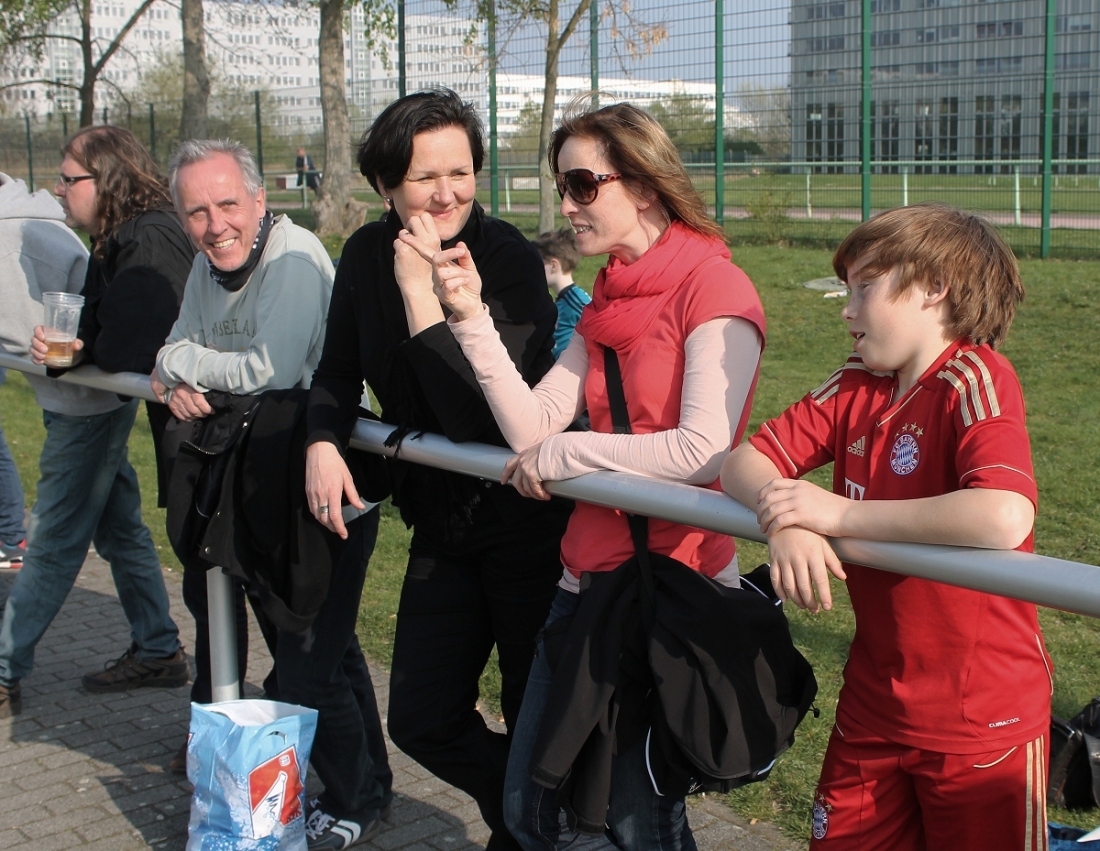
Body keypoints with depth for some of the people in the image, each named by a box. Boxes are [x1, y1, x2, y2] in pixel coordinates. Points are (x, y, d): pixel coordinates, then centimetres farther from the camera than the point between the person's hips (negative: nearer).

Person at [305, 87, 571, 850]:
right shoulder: (368, 255, -1)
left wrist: (421, 293, -30)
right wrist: (324, 441, -9)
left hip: (527, 522, -6)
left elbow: (486, 419, -29)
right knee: (422, 722, 12)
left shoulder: (509, 258, -20)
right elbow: (340, 370, 11)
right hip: (442, 522, 7)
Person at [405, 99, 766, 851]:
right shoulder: (609, 299, 13)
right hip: (592, 576, 8)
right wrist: (471, 316, -9)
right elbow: (531, 428, 1)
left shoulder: (714, 288, -12)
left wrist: (563, 456, -13)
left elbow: (704, 451, -24)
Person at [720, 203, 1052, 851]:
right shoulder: (855, 389, 4)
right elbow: (744, 462, 1)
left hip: (982, 723, -6)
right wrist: (785, 524, -22)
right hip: (873, 706, 6)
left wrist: (840, 513, -27)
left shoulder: (974, 378, -18)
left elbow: (1003, 518, -35)